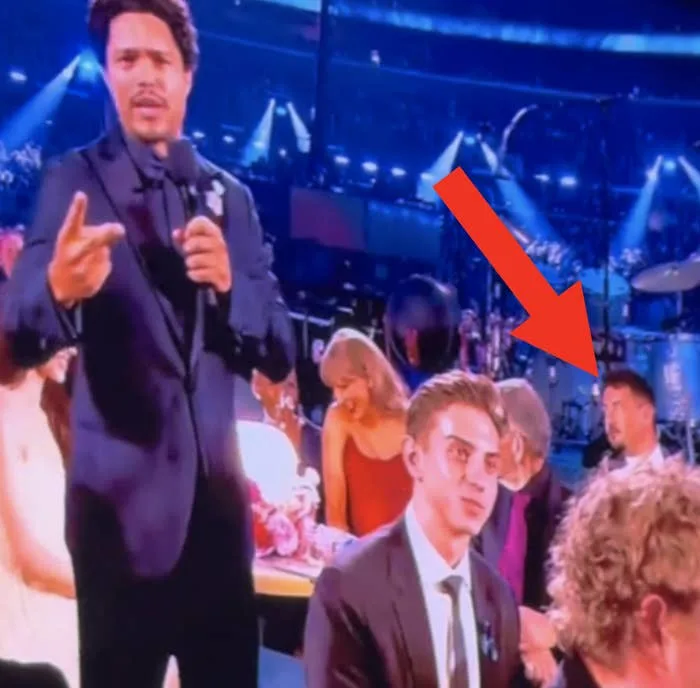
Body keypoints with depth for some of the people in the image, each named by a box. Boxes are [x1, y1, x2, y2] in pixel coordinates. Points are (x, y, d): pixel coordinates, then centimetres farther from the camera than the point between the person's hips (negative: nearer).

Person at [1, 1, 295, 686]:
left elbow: (279, 353, 5)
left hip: (218, 493, 4)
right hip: (122, 498, -4)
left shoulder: (230, 196, 9)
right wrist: (59, 288, -37)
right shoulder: (73, 181, -2)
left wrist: (228, 284, -15)